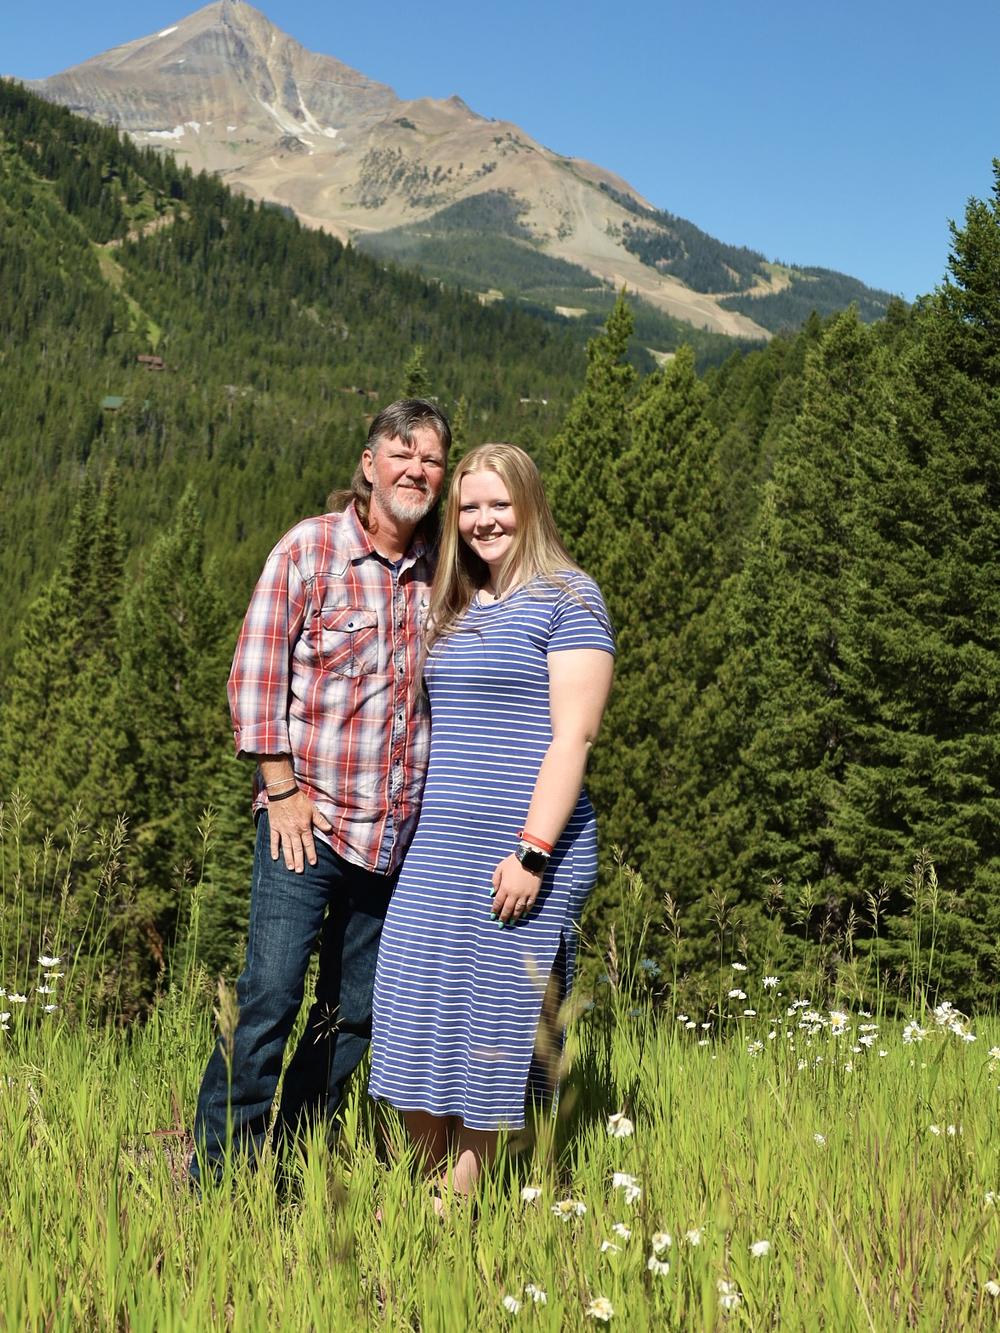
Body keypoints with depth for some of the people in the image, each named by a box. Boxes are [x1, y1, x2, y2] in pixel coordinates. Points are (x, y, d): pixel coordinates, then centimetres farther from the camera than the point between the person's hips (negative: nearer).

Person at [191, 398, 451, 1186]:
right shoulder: (310, 549, -5)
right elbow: (256, 672, -5)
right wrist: (282, 787, -9)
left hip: (400, 832, 4)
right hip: (310, 818, -4)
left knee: (355, 1011, 10)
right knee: (269, 997, -7)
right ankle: (214, 1175, 7)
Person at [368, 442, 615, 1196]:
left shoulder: (566, 599, -4)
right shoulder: (453, 609, 17)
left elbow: (573, 735, -11)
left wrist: (533, 852, -18)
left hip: (522, 855, -6)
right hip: (437, 851, 7)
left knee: (494, 1028, 1)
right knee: (417, 1018, 5)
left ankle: (464, 1198, 13)